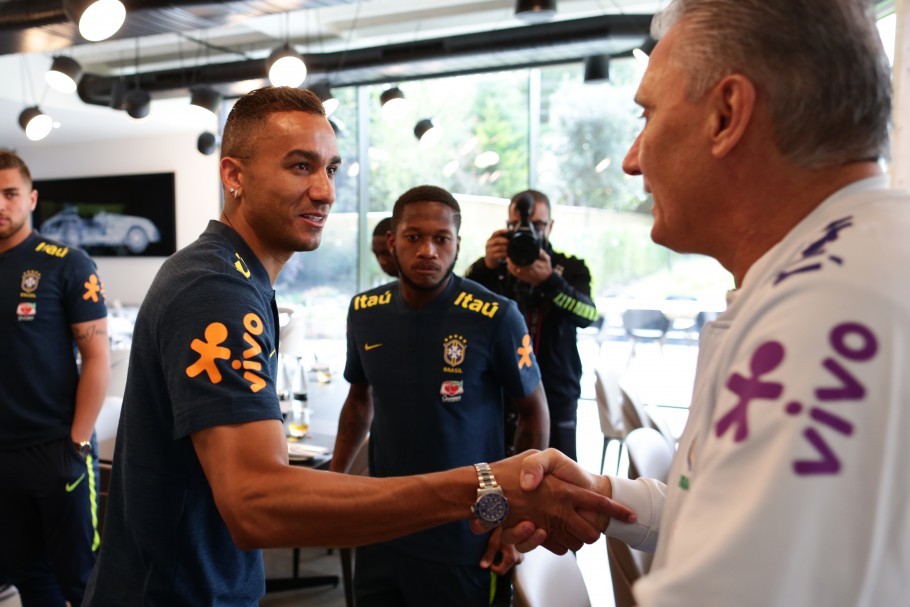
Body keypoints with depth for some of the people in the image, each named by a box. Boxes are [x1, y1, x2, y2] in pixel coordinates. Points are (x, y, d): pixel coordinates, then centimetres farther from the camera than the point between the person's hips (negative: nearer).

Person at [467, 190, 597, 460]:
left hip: (556, 400, 0)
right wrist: (486, 266, -28)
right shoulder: (492, 267, 7)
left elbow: (588, 314, -15)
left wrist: (548, 280, -33)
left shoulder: (570, 268, 5)